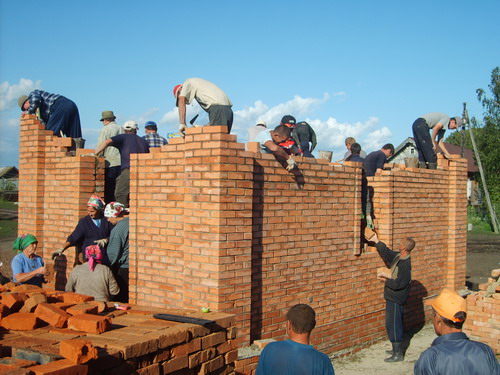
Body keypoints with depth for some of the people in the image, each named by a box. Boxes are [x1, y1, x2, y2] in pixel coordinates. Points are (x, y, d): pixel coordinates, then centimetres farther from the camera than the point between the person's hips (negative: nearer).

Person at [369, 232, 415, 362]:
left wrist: (386, 280, -14)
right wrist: (377, 241, 19)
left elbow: (398, 284, -28)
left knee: (393, 325, -3)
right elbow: (387, 253, 18)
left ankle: (398, 354, 6)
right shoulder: (398, 256, 1)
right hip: (393, 297, 10)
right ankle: (397, 348, 33)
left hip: (395, 299, -10)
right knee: (396, 323, 20)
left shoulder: (405, 264, -26)